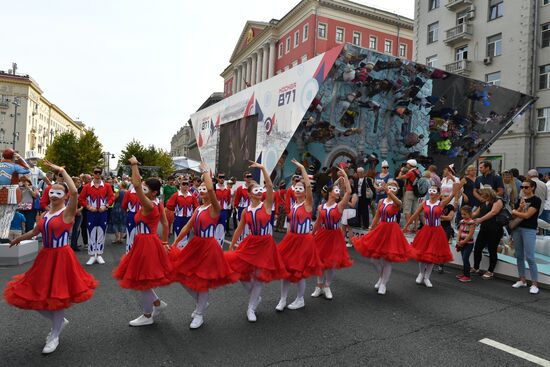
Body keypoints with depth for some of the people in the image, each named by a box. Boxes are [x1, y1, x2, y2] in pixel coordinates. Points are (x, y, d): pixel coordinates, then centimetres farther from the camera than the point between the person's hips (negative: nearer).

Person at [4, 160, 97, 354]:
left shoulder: (68, 212, -12)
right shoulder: (46, 214, 9)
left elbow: (75, 191, -32)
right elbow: (35, 232, 26)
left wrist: (62, 170, -25)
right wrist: (19, 239, 40)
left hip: (61, 258, -7)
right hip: (45, 257, 7)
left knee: (56, 295, 4)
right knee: (37, 296, 12)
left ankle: (55, 336, 25)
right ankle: (59, 321, 37)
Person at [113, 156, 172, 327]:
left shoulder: (148, 205, -22)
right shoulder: (158, 204, 4)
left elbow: (136, 185, -34)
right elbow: (165, 224, 12)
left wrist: (134, 165, -27)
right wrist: (164, 241, 20)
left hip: (146, 243, -9)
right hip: (151, 241, 9)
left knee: (142, 279, 6)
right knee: (142, 279, 21)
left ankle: (147, 316, 21)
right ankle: (157, 303, 33)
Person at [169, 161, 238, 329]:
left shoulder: (214, 207, -14)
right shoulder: (198, 208, 9)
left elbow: (211, 188, -34)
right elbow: (187, 227, 14)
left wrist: (205, 171, -21)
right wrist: (175, 243, 13)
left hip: (208, 247, -8)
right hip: (195, 245, 8)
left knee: (202, 280, 3)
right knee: (183, 276, 12)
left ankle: (199, 314, 24)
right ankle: (201, 302, 34)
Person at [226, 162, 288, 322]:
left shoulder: (267, 205, -7)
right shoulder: (246, 211, 2)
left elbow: (270, 186, -23)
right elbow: (239, 229, 10)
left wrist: (262, 168, -25)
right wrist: (231, 246, 13)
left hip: (265, 244, -3)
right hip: (250, 243, 3)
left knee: (258, 276, 4)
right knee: (241, 272, 5)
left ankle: (251, 309, 20)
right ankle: (254, 296, 34)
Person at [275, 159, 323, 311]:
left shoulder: (308, 204, -10)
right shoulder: (292, 206, 8)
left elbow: (309, 185, -25)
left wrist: (302, 168, -22)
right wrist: (287, 239, 11)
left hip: (304, 240, -6)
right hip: (291, 239, 6)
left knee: (300, 271, 5)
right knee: (285, 268, 6)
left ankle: (300, 300, 26)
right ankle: (282, 300, 20)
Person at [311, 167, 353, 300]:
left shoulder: (340, 206, -7)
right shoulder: (320, 207, -1)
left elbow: (349, 191, -21)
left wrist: (344, 176, -18)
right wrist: (312, 235, 16)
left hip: (335, 236, -1)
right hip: (322, 236, 2)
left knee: (332, 262, 6)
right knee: (320, 261, 9)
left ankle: (327, 287, 25)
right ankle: (319, 286, 26)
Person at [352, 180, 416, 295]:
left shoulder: (396, 203, -8)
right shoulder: (381, 201, 5)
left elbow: (398, 202, -36)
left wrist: (389, 192, -51)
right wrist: (370, 231, 10)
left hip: (392, 231, -5)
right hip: (380, 230, 5)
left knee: (388, 259, 3)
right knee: (374, 257, 8)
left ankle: (383, 284, 20)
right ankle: (382, 277, 35)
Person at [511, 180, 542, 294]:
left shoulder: (536, 200, -7)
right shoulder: (521, 200, 13)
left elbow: (527, 215, -14)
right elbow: (514, 215, 8)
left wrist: (515, 212, 3)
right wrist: (520, 208, -9)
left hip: (529, 230, -7)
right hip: (517, 228, 7)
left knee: (530, 257, -10)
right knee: (519, 256, 10)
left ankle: (535, 284, -4)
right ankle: (522, 280, 19)